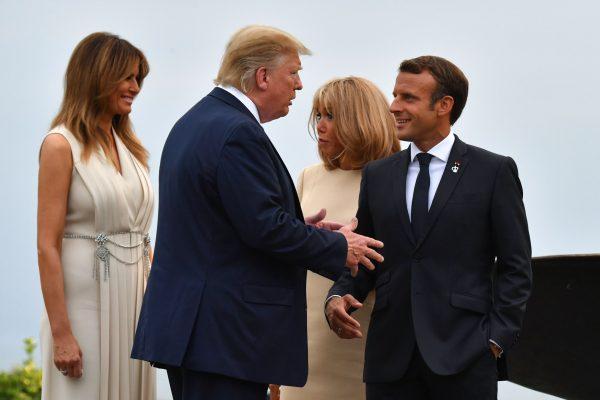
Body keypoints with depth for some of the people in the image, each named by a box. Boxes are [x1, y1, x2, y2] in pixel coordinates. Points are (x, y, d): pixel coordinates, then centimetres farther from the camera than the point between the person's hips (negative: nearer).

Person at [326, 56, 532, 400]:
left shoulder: (494, 172, 2)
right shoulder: (377, 175, 13)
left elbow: (515, 265, 1)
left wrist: (497, 339, -7)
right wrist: (338, 298, -4)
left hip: (464, 354, -3)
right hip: (391, 357, 3)